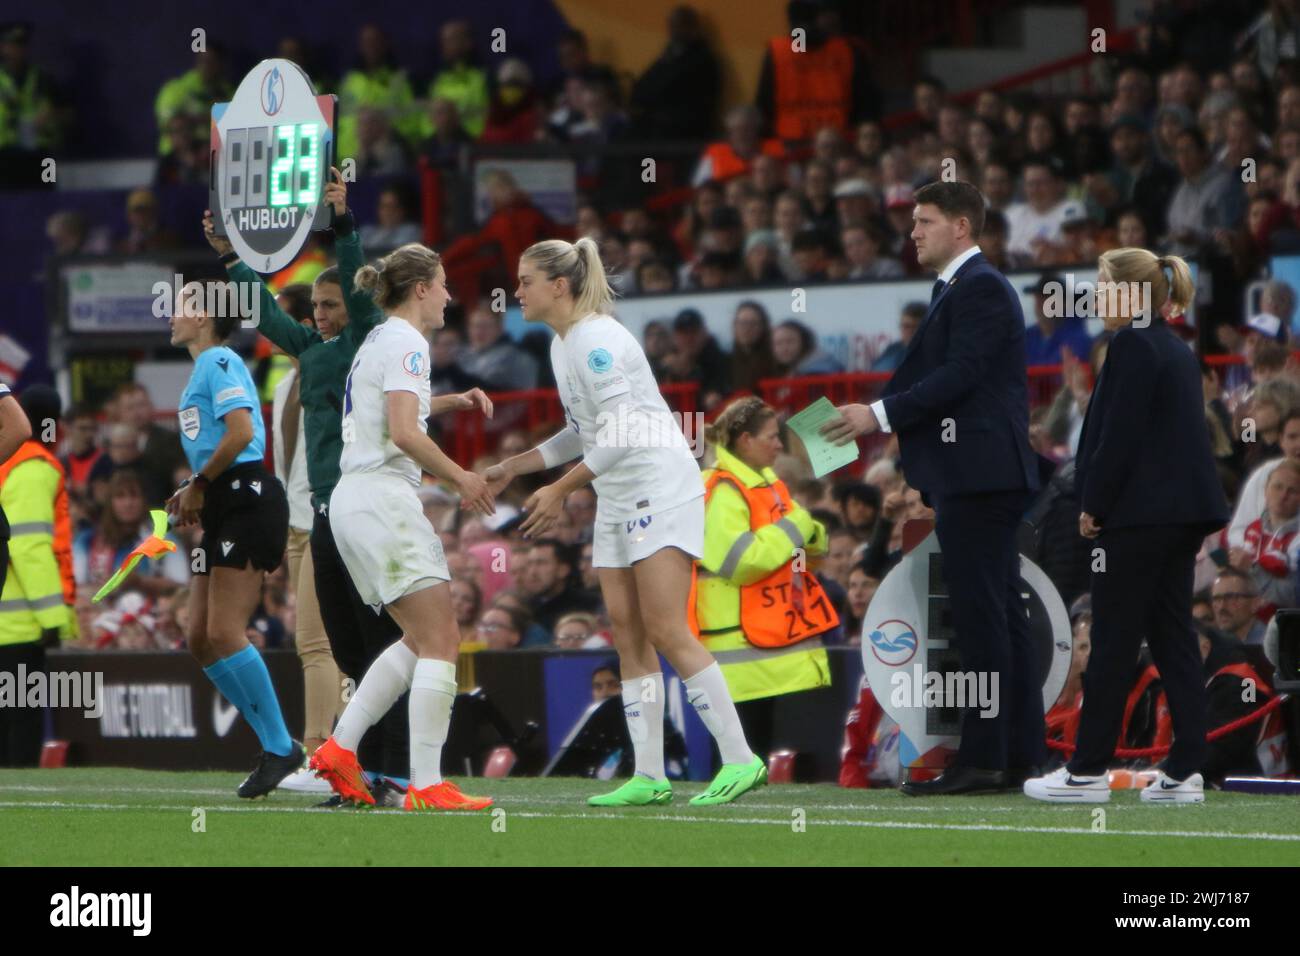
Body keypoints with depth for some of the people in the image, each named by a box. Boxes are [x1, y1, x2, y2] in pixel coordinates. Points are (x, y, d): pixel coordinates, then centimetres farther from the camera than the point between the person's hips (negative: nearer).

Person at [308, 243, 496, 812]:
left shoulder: (378, 340, 20)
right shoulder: (406, 342, -9)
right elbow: (404, 432, -19)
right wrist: (460, 478, -10)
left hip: (353, 502, 10)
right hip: (383, 499, -10)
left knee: (421, 640, 14)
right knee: (440, 641, -10)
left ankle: (340, 747, 7)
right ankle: (426, 786, -15)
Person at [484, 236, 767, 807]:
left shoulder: (597, 340, -17)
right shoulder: (563, 343, 13)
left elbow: (620, 434, -22)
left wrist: (560, 491, -17)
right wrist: (512, 469, 19)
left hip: (661, 491, -10)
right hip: (617, 500, 10)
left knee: (666, 631, -14)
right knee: (627, 635, 3)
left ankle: (740, 760, -11)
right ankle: (649, 776, 3)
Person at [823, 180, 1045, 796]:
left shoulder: (980, 288, -11)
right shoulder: (959, 288, 21)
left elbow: (960, 374, -20)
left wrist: (881, 415, -19)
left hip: (979, 476, -11)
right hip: (973, 477, 11)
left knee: (981, 616, -11)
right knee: (999, 613, 11)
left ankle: (982, 758, -12)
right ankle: (1021, 752, 13)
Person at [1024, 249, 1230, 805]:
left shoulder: (1133, 346, -13)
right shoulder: (1176, 351, 15)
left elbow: (1119, 435, -18)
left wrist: (1093, 504, -10)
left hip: (1140, 515, -9)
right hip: (1182, 513, 9)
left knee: (1114, 642, -3)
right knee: (1172, 638, 8)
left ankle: (1088, 771, 2)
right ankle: (1184, 771, 5)